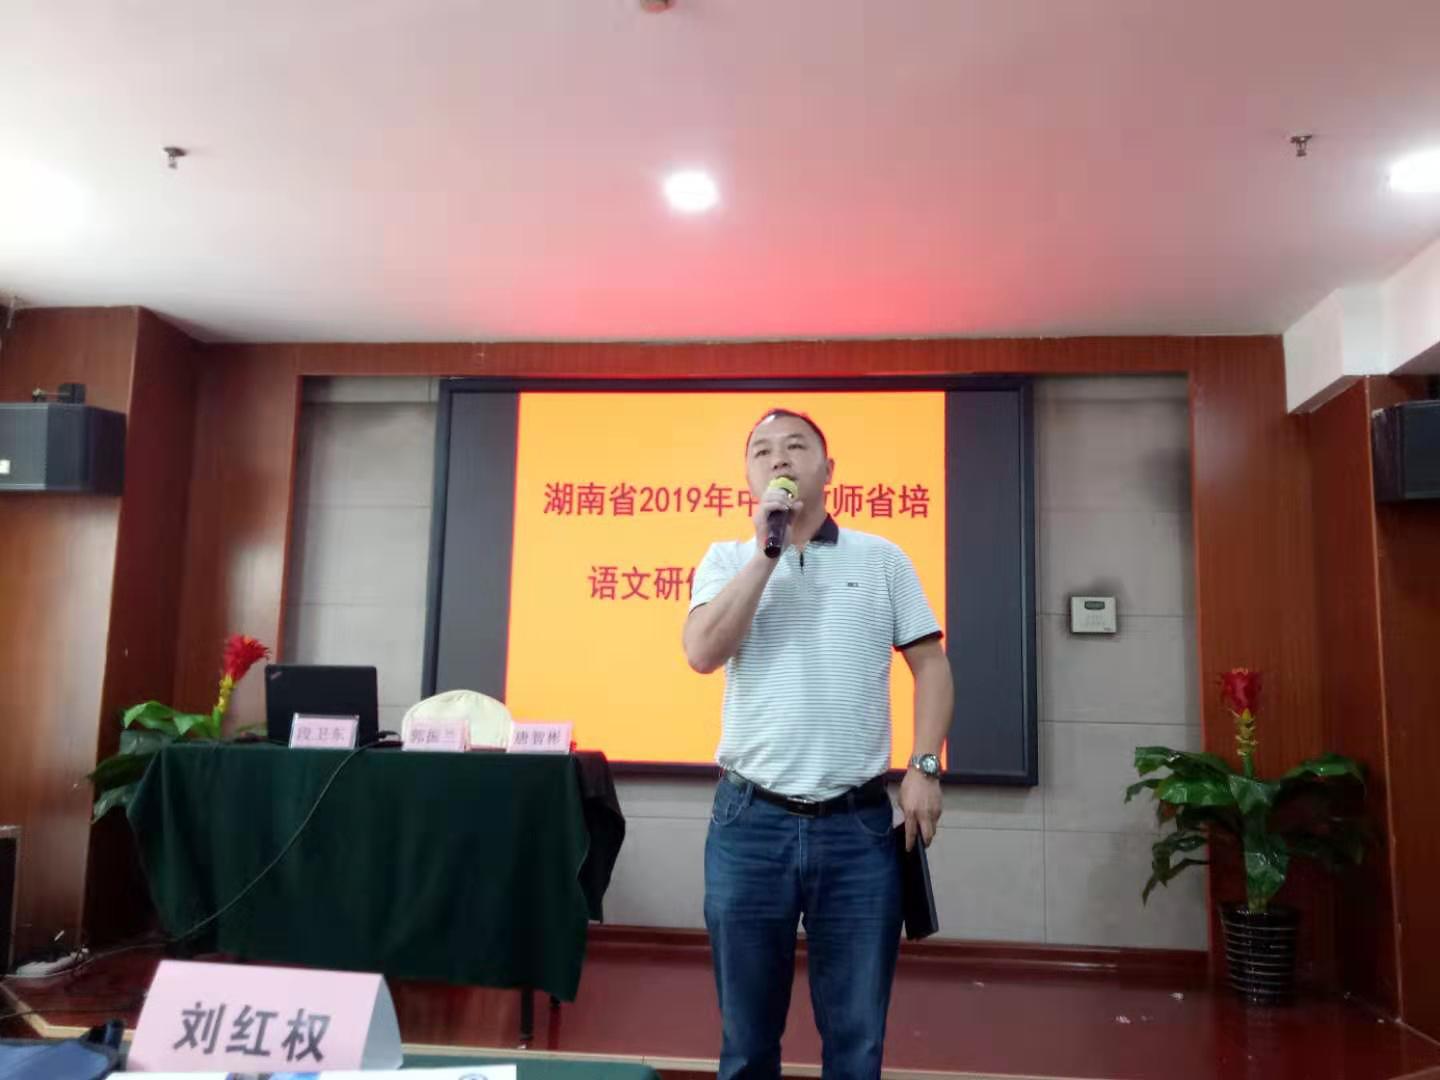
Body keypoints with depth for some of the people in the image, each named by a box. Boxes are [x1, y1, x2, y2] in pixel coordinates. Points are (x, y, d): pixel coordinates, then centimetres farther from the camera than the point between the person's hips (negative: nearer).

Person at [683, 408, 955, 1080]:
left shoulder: (882, 558, 7)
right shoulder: (728, 559, 7)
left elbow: (930, 663, 7)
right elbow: (703, 653, -10)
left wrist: (924, 767, -4)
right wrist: (767, 548, -10)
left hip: (859, 825, 0)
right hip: (750, 822, 0)